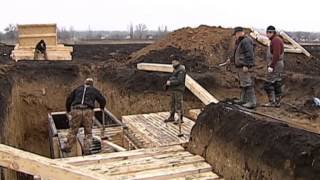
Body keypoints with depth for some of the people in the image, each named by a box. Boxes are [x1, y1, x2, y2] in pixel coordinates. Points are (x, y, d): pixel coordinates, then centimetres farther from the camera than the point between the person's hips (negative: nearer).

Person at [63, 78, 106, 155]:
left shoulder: (78, 89, 23)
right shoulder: (94, 90, 19)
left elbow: (69, 100, 21)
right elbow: (103, 100, 18)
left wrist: (68, 110, 36)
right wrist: (102, 108, 39)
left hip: (76, 111, 1)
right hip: (88, 112, -1)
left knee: (73, 130, 15)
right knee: (88, 133, 10)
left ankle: (68, 148, 20)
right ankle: (86, 150, 4)